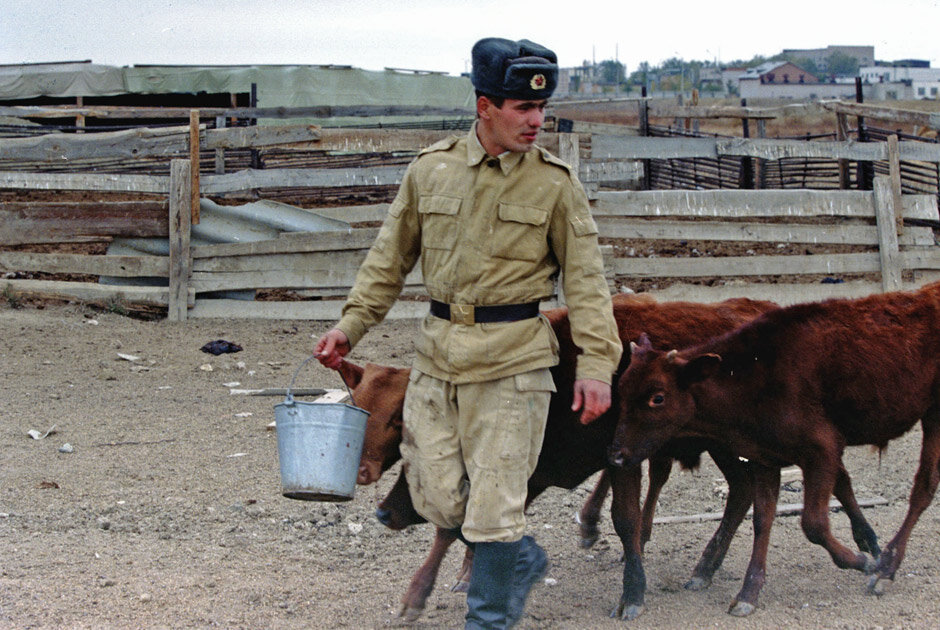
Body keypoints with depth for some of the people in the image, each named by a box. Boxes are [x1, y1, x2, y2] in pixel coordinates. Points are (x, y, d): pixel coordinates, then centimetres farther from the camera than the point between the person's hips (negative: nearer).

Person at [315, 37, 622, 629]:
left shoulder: (555, 183, -4)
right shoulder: (431, 169, 3)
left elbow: (586, 279, -3)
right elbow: (390, 257, 13)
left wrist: (596, 363, -11)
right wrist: (352, 324, 8)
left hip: (513, 358, -3)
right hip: (438, 352, 4)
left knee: (494, 502, -2)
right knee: (436, 495, 7)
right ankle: (521, 560, 33)